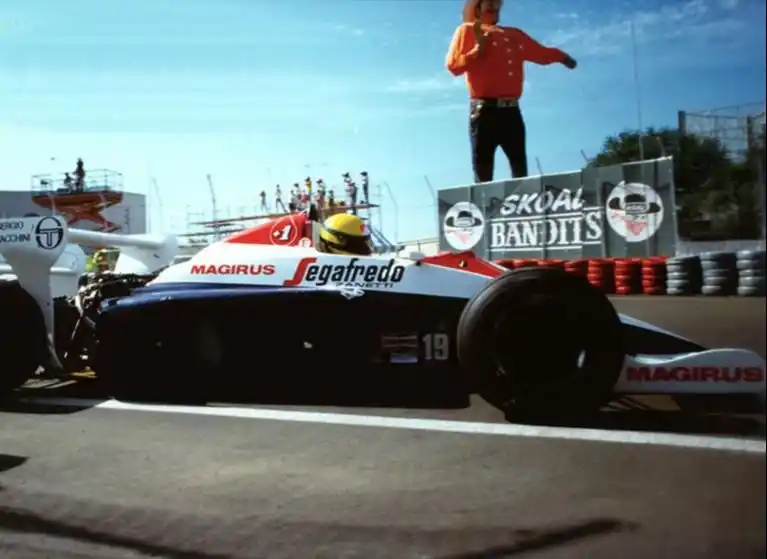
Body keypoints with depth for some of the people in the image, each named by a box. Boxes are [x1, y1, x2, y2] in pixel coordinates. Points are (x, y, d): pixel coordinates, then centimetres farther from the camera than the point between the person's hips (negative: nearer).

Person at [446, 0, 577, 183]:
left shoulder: (515, 34, 25)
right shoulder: (467, 30, 11)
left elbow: (541, 54, 30)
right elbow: (452, 65, 0)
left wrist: (560, 56, 19)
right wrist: (477, 50, -10)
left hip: (511, 111, 5)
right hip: (484, 110, -5)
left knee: (520, 171, 0)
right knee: (483, 177, -8)